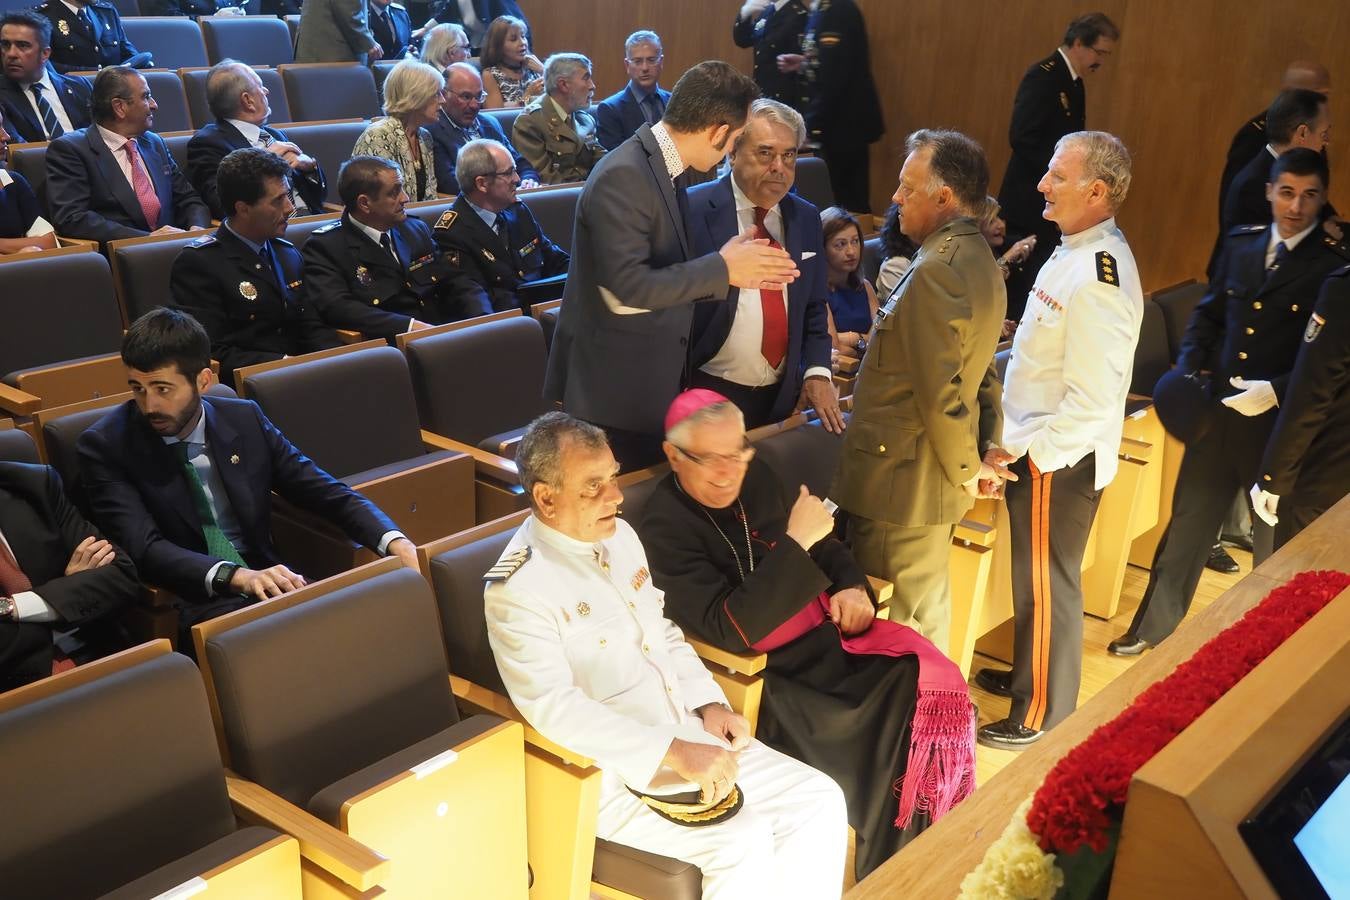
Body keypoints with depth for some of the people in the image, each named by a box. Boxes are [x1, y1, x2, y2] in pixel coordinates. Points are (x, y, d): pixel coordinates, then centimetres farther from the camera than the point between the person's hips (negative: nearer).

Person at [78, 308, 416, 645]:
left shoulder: (245, 420, 7)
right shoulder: (105, 446, -3)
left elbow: (326, 491, 9)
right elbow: (144, 548, -14)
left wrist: (395, 542, -9)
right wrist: (237, 576, -31)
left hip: (268, 583, 5)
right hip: (189, 607, -4)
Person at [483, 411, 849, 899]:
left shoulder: (619, 535, 7)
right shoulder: (518, 589, -18)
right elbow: (554, 706, -26)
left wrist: (709, 703, 2)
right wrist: (675, 753, -29)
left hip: (686, 734, 8)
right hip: (612, 769, -8)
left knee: (820, 800, -2)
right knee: (743, 842, -24)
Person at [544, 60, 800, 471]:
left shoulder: (663, 167, 9)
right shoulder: (622, 176, -21)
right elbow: (630, 286, -26)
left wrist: (739, 271, 2)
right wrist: (721, 268, -18)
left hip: (655, 382, 9)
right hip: (616, 387, -9)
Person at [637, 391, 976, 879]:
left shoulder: (754, 476, 4)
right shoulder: (664, 527, -16)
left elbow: (824, 543, 19)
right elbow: (734, 630, -26)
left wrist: (852, 586, -2)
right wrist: (795, 542, -28)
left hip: (825, 631, 7)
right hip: (763, 672, -7)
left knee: (933, 682, -13)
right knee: (897, 720, -20)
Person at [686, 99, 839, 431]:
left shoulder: (805, 218, 7)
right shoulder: (693, 210, -12)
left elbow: (814, 309, 13)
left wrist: (817, 373, 3)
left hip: (782, 399, 5)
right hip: (708, 394, -5)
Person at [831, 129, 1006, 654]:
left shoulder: (936, 271, -22)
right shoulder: (978, 260, 11)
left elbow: (941, 389, -23)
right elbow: (980, 370, 14)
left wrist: (967, 468, -11)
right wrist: (984, 450, 12)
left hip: (901, 481, -10)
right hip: (938, 477, 10)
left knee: (891, 626, 2)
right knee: (928, 605, 21)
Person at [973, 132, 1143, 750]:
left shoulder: (1099, 280, -26)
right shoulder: (1078, 251, 5)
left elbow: (1092, 404, -28)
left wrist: (1018, 451, -19)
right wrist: (1016, 445, 11)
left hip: (1059, 460, -9)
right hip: (1037, 448, 9)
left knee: (1046, 585, 7)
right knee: (1035, 577, 24)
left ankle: (1042, 717, 25)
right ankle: (1028, 676, 43)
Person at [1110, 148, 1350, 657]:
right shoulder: (1240, 245, 5)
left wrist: (1276, 391, -24)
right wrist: (1188, 370, 0)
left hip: (1280, 424, -4)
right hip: (1217, 412, 4)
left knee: (1275, 542, 13)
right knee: (1186, 527, 15)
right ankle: (1154, 628, 31)